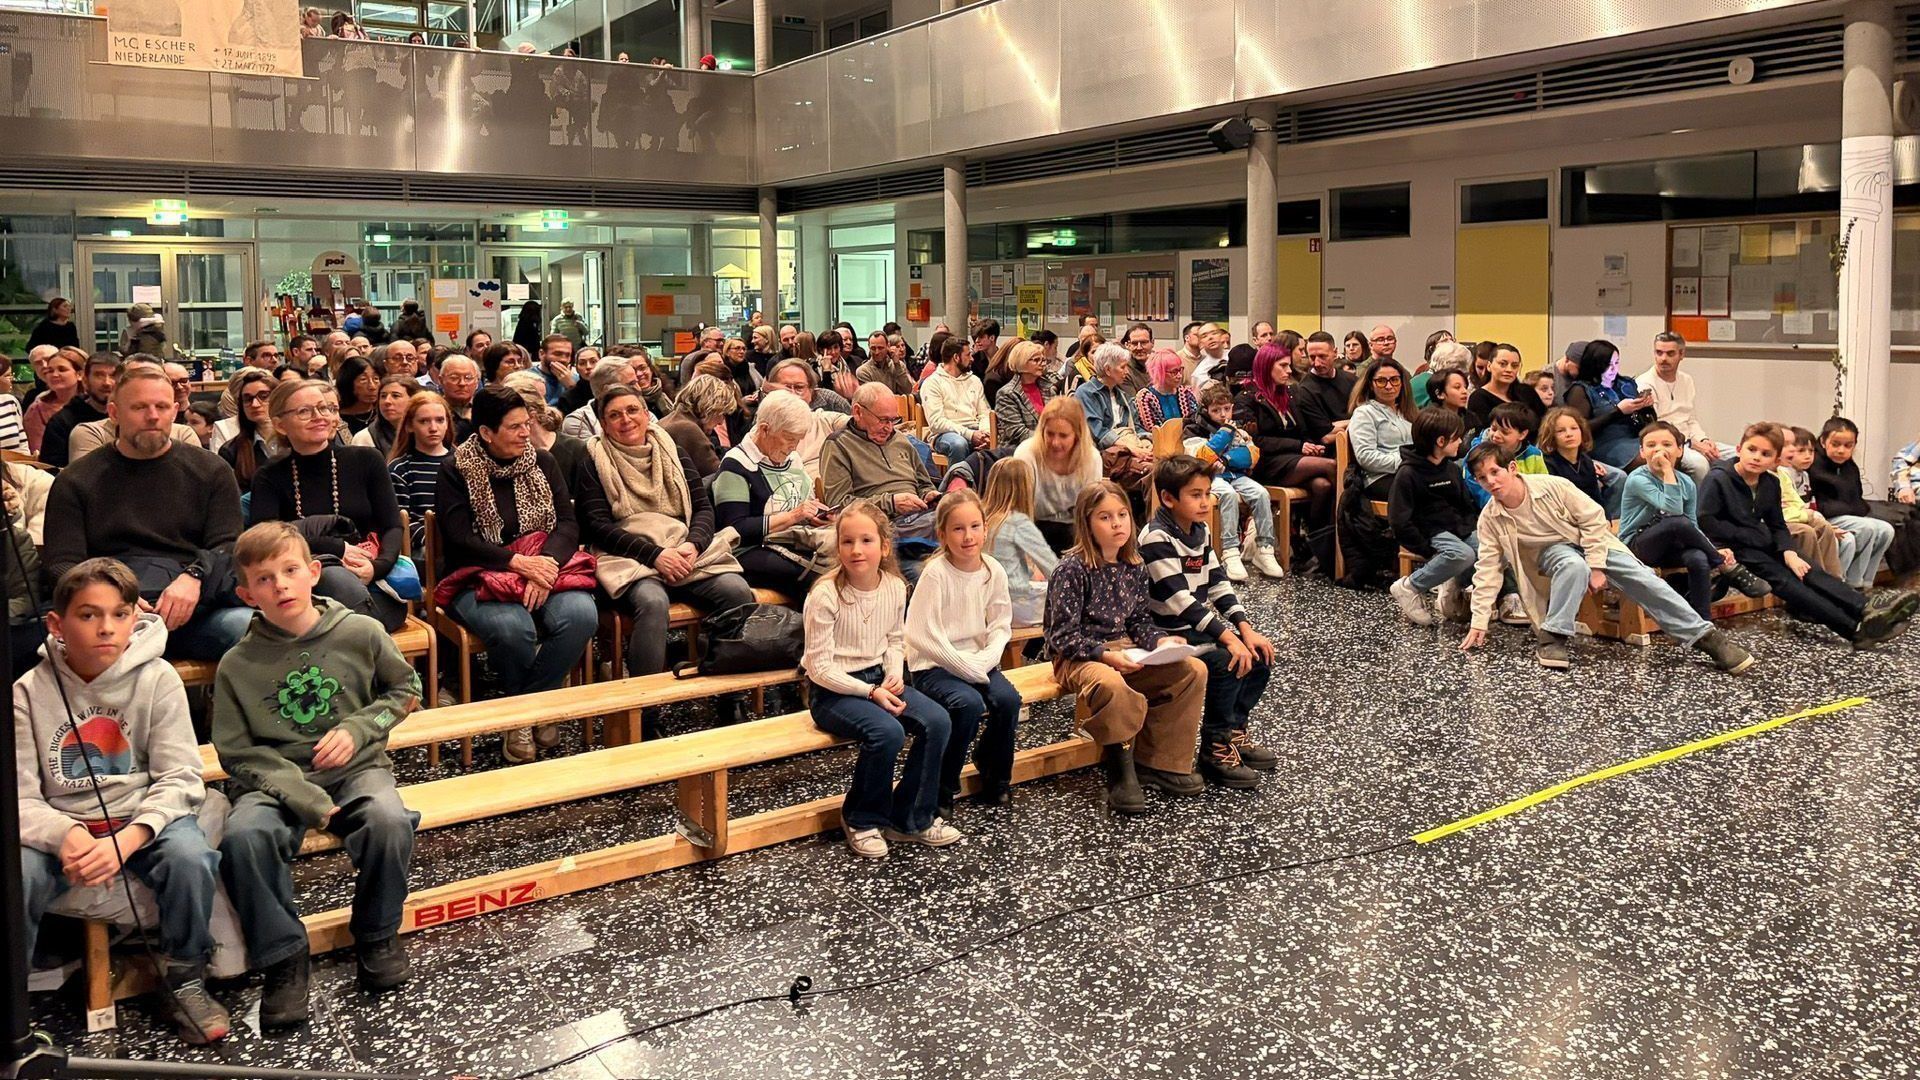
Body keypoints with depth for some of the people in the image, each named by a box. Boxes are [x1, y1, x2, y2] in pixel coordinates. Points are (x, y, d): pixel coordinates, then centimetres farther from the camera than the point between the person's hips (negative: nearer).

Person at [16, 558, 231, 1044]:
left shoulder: (157, 678, -6)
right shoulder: (29, 693, -3)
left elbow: (180, 779, -9)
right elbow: (21, 798, -6)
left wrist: (128, 838, -26)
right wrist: (66, 834, -28)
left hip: (144, 820, -1)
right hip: (60, 826, 1)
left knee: (190, 857, -31)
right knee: (15, 874, -30)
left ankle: (183, 980, -4)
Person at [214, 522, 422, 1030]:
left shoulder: (360, 634, -3)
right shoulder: (238, 665, -3)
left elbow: (405, 689, 12)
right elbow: (237, 753, -2)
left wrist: (357, 729, -7)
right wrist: (307, 799, -15)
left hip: (357, 769, 0)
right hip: (277, 780, 0)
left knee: (389, 822, -33)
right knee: (243, 837, -33)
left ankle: (377, 934, -5)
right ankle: (282, 955, -11)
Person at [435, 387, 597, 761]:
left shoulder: (543, 462, 11)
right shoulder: (457, 471, 1)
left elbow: (568, 524, 2)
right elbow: (459, 540, -10)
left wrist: (546, 562, -19)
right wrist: (518, 562, -22)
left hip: (542, 568, 3)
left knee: (581, 615, -29)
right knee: (513, 627, -36)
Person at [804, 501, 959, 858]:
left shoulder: (895, 587, -1)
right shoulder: (825, 595, -18)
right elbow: (819, 667, -16)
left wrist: (895, 675, -6)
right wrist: (870, 692, -21)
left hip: (878, 680, 6)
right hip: (834, 692, -6)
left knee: (938, 721, -16)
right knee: (887, 731, -32)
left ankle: (911, 818, 1)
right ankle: (863, 820, -5)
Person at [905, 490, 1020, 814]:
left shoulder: (993, 571, -1)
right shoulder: (936, 573, -17)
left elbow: (1001, 626, 4)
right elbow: (924, 637, -21)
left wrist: (985, 661, -15)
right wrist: (970, 669, -19)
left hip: (977, 662, 5)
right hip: (933, 666, -5)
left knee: (1009, 699, -21)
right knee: (969, 703, -30)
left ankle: (995, 783, 3)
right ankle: (941, 790, -10)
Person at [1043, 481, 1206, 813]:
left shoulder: (1134, 567, 7)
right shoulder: (1072, 570, -13)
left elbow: (1139, 620, 13)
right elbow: (1063, 636, -15)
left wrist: (1161, 641, -8)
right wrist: (1106, 655, -27)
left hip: (1125, 651, 7)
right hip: (1079, 658, -7)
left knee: (1193, 669, -10)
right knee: (1112, 685, -40)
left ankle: (1158, 762, -1)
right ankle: (1120, 772, -16)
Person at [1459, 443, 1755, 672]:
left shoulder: (1551, 486, -22)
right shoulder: (1490, 518, -16)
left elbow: (1593, 518, -14)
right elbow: (1488, 570, -13)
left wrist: (1596, 567, -19)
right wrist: (1479, 622, -17)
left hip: (1591, 540, 0)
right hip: (1551, 551, 0)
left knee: (1642, 578, -18)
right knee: (1573, 565, -37)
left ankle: (1704, 636, -13)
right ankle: (1553, 637, -35)